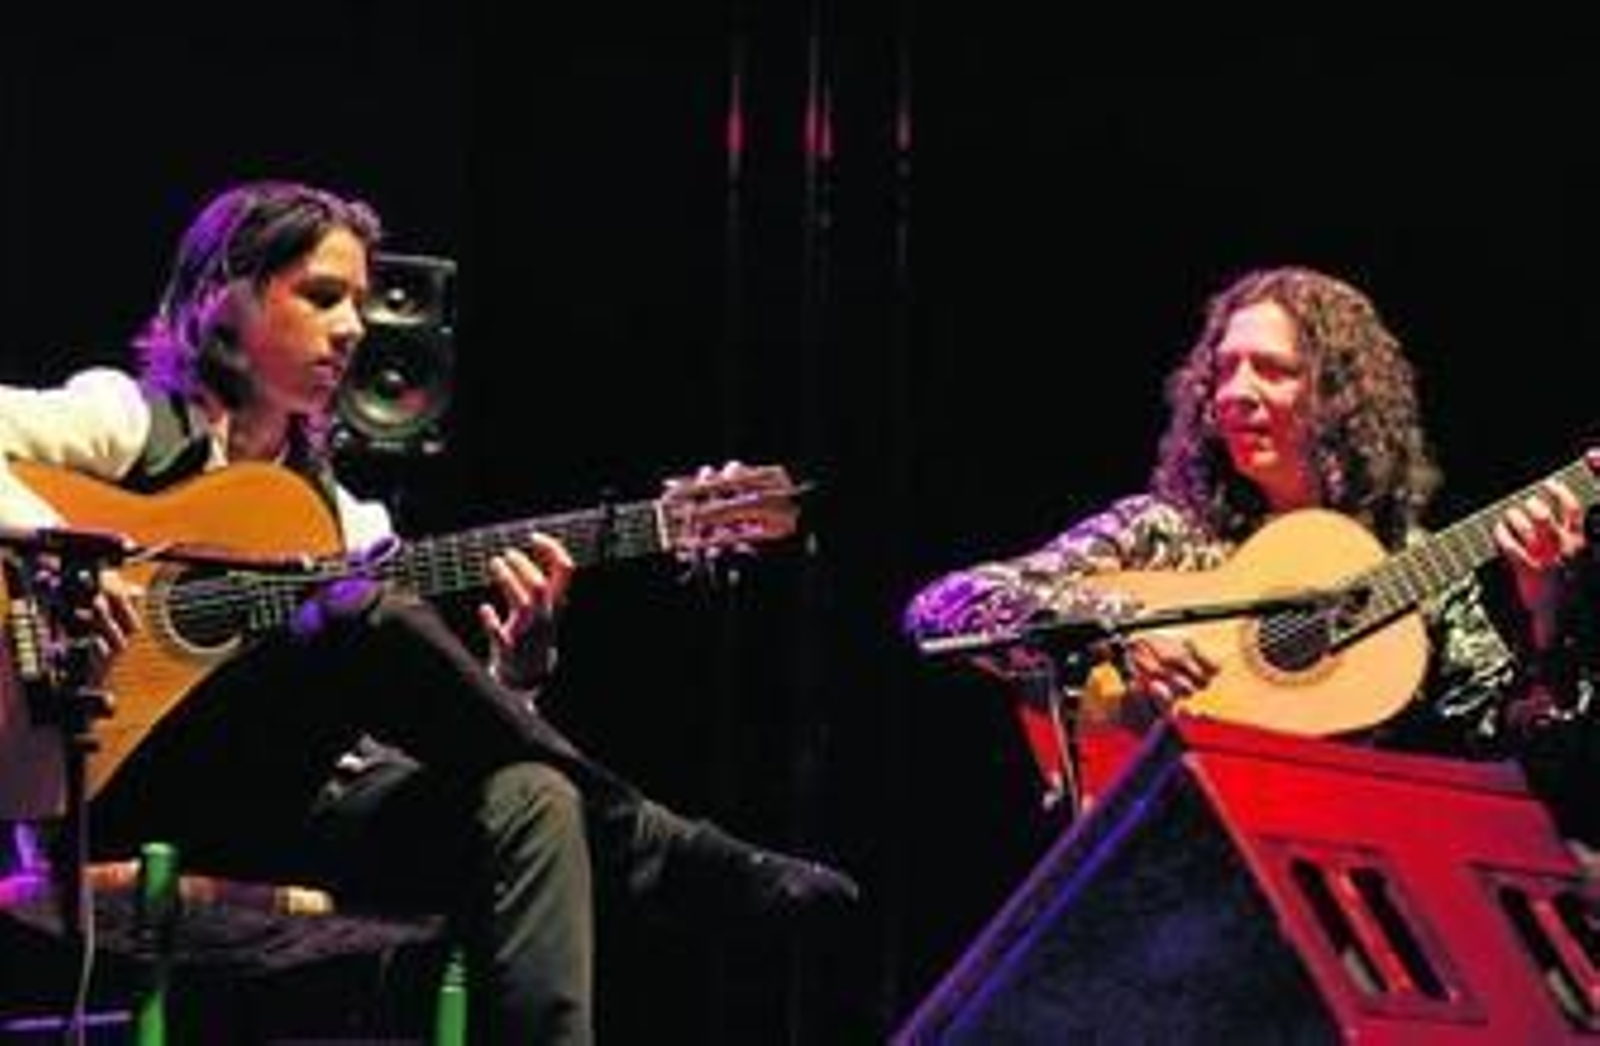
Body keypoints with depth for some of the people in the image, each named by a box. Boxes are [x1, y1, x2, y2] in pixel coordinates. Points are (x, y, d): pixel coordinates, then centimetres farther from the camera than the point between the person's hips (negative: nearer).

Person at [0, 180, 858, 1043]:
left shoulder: (339, 515, 21)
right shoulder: (132, 421, 5)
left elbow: (420, 727, 14)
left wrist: (515, 665, -5)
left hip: (287, 805, 6)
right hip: (121, 786, -5)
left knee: (527, 801, -24)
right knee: (370, 616, -27)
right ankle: (683, 864, -18)